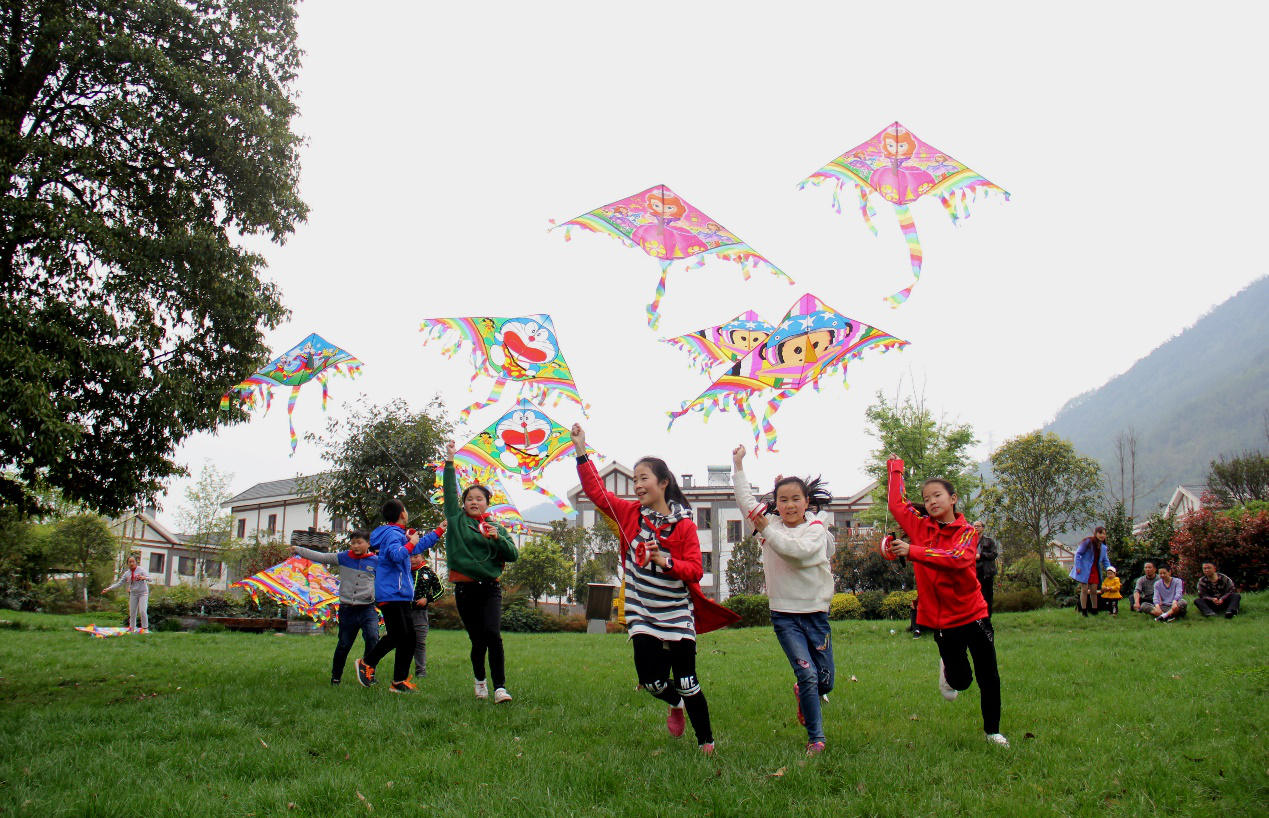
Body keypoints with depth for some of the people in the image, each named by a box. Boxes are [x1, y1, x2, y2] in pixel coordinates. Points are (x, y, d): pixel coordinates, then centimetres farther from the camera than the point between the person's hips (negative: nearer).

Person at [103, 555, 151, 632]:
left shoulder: (141, 570, -7)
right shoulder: (127, 573, 5)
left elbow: (149, 578, -19)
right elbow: (119, 583, 9)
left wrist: (144, 577, -42)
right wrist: (108, 589, 1)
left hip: (143, 593, -4)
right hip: (133, 594, 5)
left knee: (142, 611, -15)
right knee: (132, 613, 6)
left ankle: (145, 628, -9)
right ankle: (132, 629, 17)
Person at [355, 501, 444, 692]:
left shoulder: (396, 533, 20)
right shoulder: (393, 534, -11)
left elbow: (418, 546, 35)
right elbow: (397, 555, -31)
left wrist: (439, 531, 39)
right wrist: (411, 543, -15)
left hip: (401, 596, 10)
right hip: (391, 595, -10)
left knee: (408, 638, 9)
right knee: (397, 636, -12)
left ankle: (400, 682, 13)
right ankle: (367, 663, 2)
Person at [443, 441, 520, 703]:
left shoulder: (497, 528, 12)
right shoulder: (457, 520, 10)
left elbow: (513, 555, 4)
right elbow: (450, 491, 5)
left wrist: (497, 538, -11)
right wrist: (450, 461, 2)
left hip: (490, 588, 0)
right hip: (465, 588, 0)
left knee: (493, 634, -17)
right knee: (478, 640, 3)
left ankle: (500, 687, -16)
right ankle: (480, 681, 27)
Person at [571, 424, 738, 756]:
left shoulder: (684, 525, -6)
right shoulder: (630, 514, 2)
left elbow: (695, 570, -10)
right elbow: (596, 490, 0)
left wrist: (665, 561, -25)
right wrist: (580, 450, -5)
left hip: (678, 613, -2)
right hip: (642, 614, 3)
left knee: (687, 684, -1)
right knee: (651, 681, -2)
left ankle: (706, 743, 18)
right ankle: (676, 705, 33)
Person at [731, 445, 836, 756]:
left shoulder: (816, 528, -3)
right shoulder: (770, 524, 5)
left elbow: (797, 549, -22)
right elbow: (745, 498, 5)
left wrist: (767, 530, -24)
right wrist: (738, 465, 2)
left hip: (815, 613, 0)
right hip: (784, 615, 0)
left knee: (825, 681, 8)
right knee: (807, 674, -12)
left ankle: (802, 693, 42)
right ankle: (816, 738, 0)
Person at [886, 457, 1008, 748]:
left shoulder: (967, 532, -5)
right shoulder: (921, 527, 3)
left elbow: (957, 559, -25)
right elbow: (897, 503, -3)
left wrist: (912, 551, -31)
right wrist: (896, 468, 5)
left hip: (974, 614, -1)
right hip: (942, 620, 1)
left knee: (989, 676, 3)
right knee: (960, 680, 7)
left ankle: (992, 730, 22)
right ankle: (948, 669, 42)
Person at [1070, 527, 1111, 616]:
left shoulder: (1103, 547, 11)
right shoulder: (1088, 542, -8)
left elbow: (1105, 561, 18)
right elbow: (1078, 553, -8)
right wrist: (1078, 567, -15)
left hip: (1095, 571, 6)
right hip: (1084, 570, -6)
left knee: (1094, 591, 7)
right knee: (1084, 590, -4)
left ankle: (1094, 611, 15)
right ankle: (1084, 611, 0)